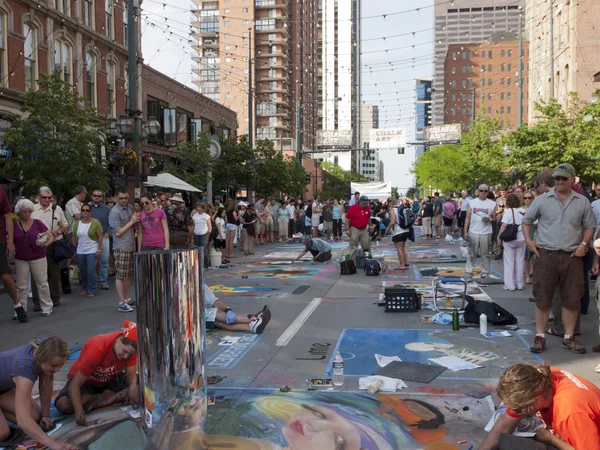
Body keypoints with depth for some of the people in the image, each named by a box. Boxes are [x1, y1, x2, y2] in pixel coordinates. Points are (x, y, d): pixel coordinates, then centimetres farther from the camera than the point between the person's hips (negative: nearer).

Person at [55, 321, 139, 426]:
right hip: (86, 382, -3)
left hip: (111, 380, 3)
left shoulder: (131, 346, -23)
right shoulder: (97, 348, -35)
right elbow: (75, 384, -34)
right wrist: (79, 410, -49)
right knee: (63, 404, -33)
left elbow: (130, 373, -16)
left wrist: (133, 386, -40)